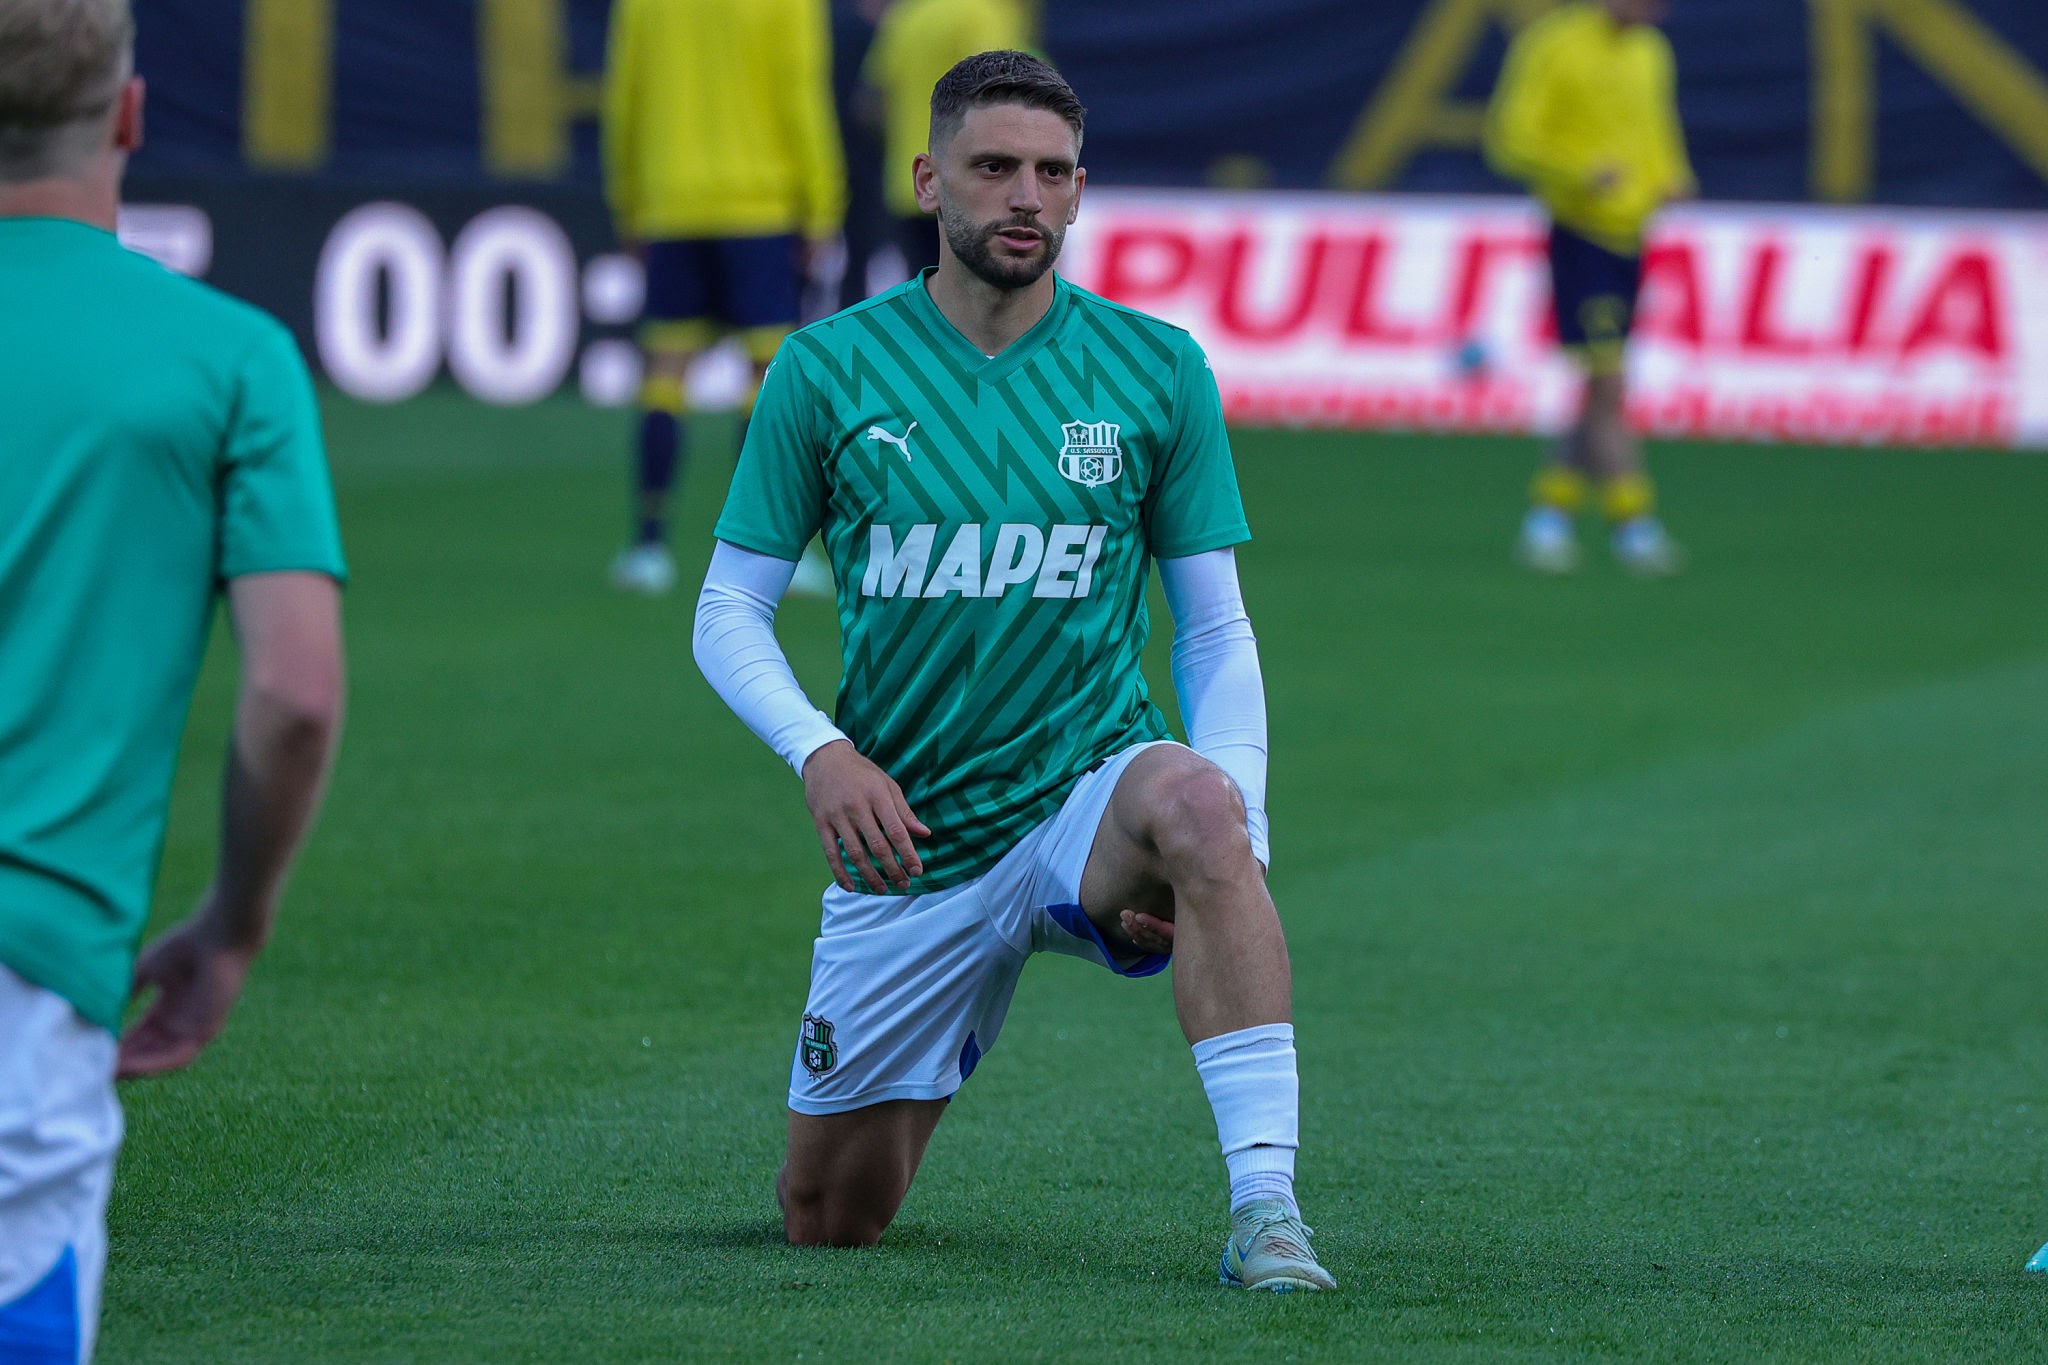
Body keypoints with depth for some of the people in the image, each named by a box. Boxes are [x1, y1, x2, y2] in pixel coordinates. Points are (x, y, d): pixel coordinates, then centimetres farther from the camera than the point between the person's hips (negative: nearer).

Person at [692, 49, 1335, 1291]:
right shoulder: (828, 371, -2)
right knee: (830, 1221, 7)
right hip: (910, 840, 2)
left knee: (1194, 804, -39)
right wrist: (823, 751, -18)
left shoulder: (1158, 372, -1)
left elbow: (1216, 631, 2)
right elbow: (729, 610, 2)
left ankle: (1266, 1203, -41)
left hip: (1088, 798, -2)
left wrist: (1231, 837, -14)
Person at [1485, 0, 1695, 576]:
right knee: (1608, 383, -13)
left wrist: (1672, 179, 4)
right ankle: (1632, 521, -12)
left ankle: (1549, 512, 17)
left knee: (1604, 397, 7)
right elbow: (1511, 139, -10)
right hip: (1578, 235, -7)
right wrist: (1581, 172, -24)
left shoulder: (1650, 52, 14)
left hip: (1630, 237, 7)